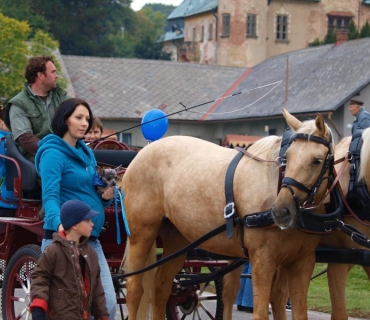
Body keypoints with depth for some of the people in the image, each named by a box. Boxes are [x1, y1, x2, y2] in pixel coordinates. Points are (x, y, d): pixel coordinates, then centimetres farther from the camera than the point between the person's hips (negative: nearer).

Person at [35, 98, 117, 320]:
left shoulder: (86, 153, 15)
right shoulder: (54, 154, -9)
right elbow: (50, 196, -21)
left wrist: (105, 197, 2)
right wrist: (59, 223, -40)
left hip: (92, 240, 7)